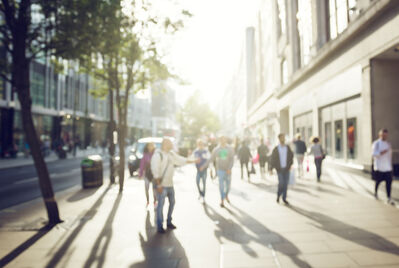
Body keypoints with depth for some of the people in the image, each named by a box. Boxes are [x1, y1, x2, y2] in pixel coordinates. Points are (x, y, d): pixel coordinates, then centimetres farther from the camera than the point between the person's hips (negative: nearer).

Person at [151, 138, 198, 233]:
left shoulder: (171, 154, 8)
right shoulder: (157, 154, -15)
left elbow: (181, 160, 20)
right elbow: (155, 170, -20)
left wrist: (193, 161, 20)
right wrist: (158, 184, -23)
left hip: (170, 184, 8)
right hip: (162, 185, -8)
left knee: (172, 202, 16)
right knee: (161, 205, -3)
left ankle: (169, 222, 31)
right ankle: (160, 226, 9)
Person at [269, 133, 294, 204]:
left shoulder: (288, 148, 2)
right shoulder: (276, 149, -6)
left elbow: (291, 156, 13)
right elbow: (272, 159, -2)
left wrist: (290, 165, 3)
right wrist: (270, 169, -5)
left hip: (287, 169, 3)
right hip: (279, 169, -3)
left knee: (286, 184, 4)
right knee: (281, 183, -10)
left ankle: (284, 198, 17)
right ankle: (278, 195, 18)